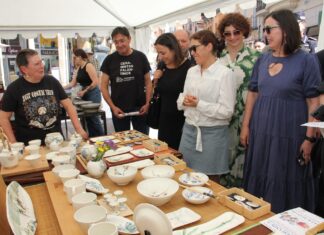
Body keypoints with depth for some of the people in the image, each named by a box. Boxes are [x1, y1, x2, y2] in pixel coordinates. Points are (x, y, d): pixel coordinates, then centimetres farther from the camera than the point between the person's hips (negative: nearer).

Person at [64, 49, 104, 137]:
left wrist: (84, 91, -19)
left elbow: (95, 82, -19)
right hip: (85, 95, 8)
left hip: (93, 94, -8)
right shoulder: (79, 68, 13)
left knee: (94, 118, -6)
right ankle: (92, 139, 18)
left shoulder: (89, 65, -12)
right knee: (88, 118, 9)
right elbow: (73, 83, 15)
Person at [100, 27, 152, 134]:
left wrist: (147, 103, -10)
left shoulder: (140, 57, -1)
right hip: (118, 109, 1)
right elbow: (104, 86, 1)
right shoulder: (109, 60, 0)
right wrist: (112, 107, -10)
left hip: (139, 107, 0)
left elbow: (148, 82, 2)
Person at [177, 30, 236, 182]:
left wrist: (198, 104, -20)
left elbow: (227, 111, -16)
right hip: (189, 130, 6)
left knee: (210, 179, 10)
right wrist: (184, 101, -10)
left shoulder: (225, 73, -12)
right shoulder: (191, 71, 8)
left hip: (212, 133, -6)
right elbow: (182, 99, 13)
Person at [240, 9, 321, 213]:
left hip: (290, 133, -4)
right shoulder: (262, 59, 6)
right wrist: (246, 126, 6)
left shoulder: (306, 60, -8)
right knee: (259, 178, 15)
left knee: (285, 182, 8)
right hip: (261, 131, 5)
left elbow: (314, 101, -8)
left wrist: (309, 137, -12)